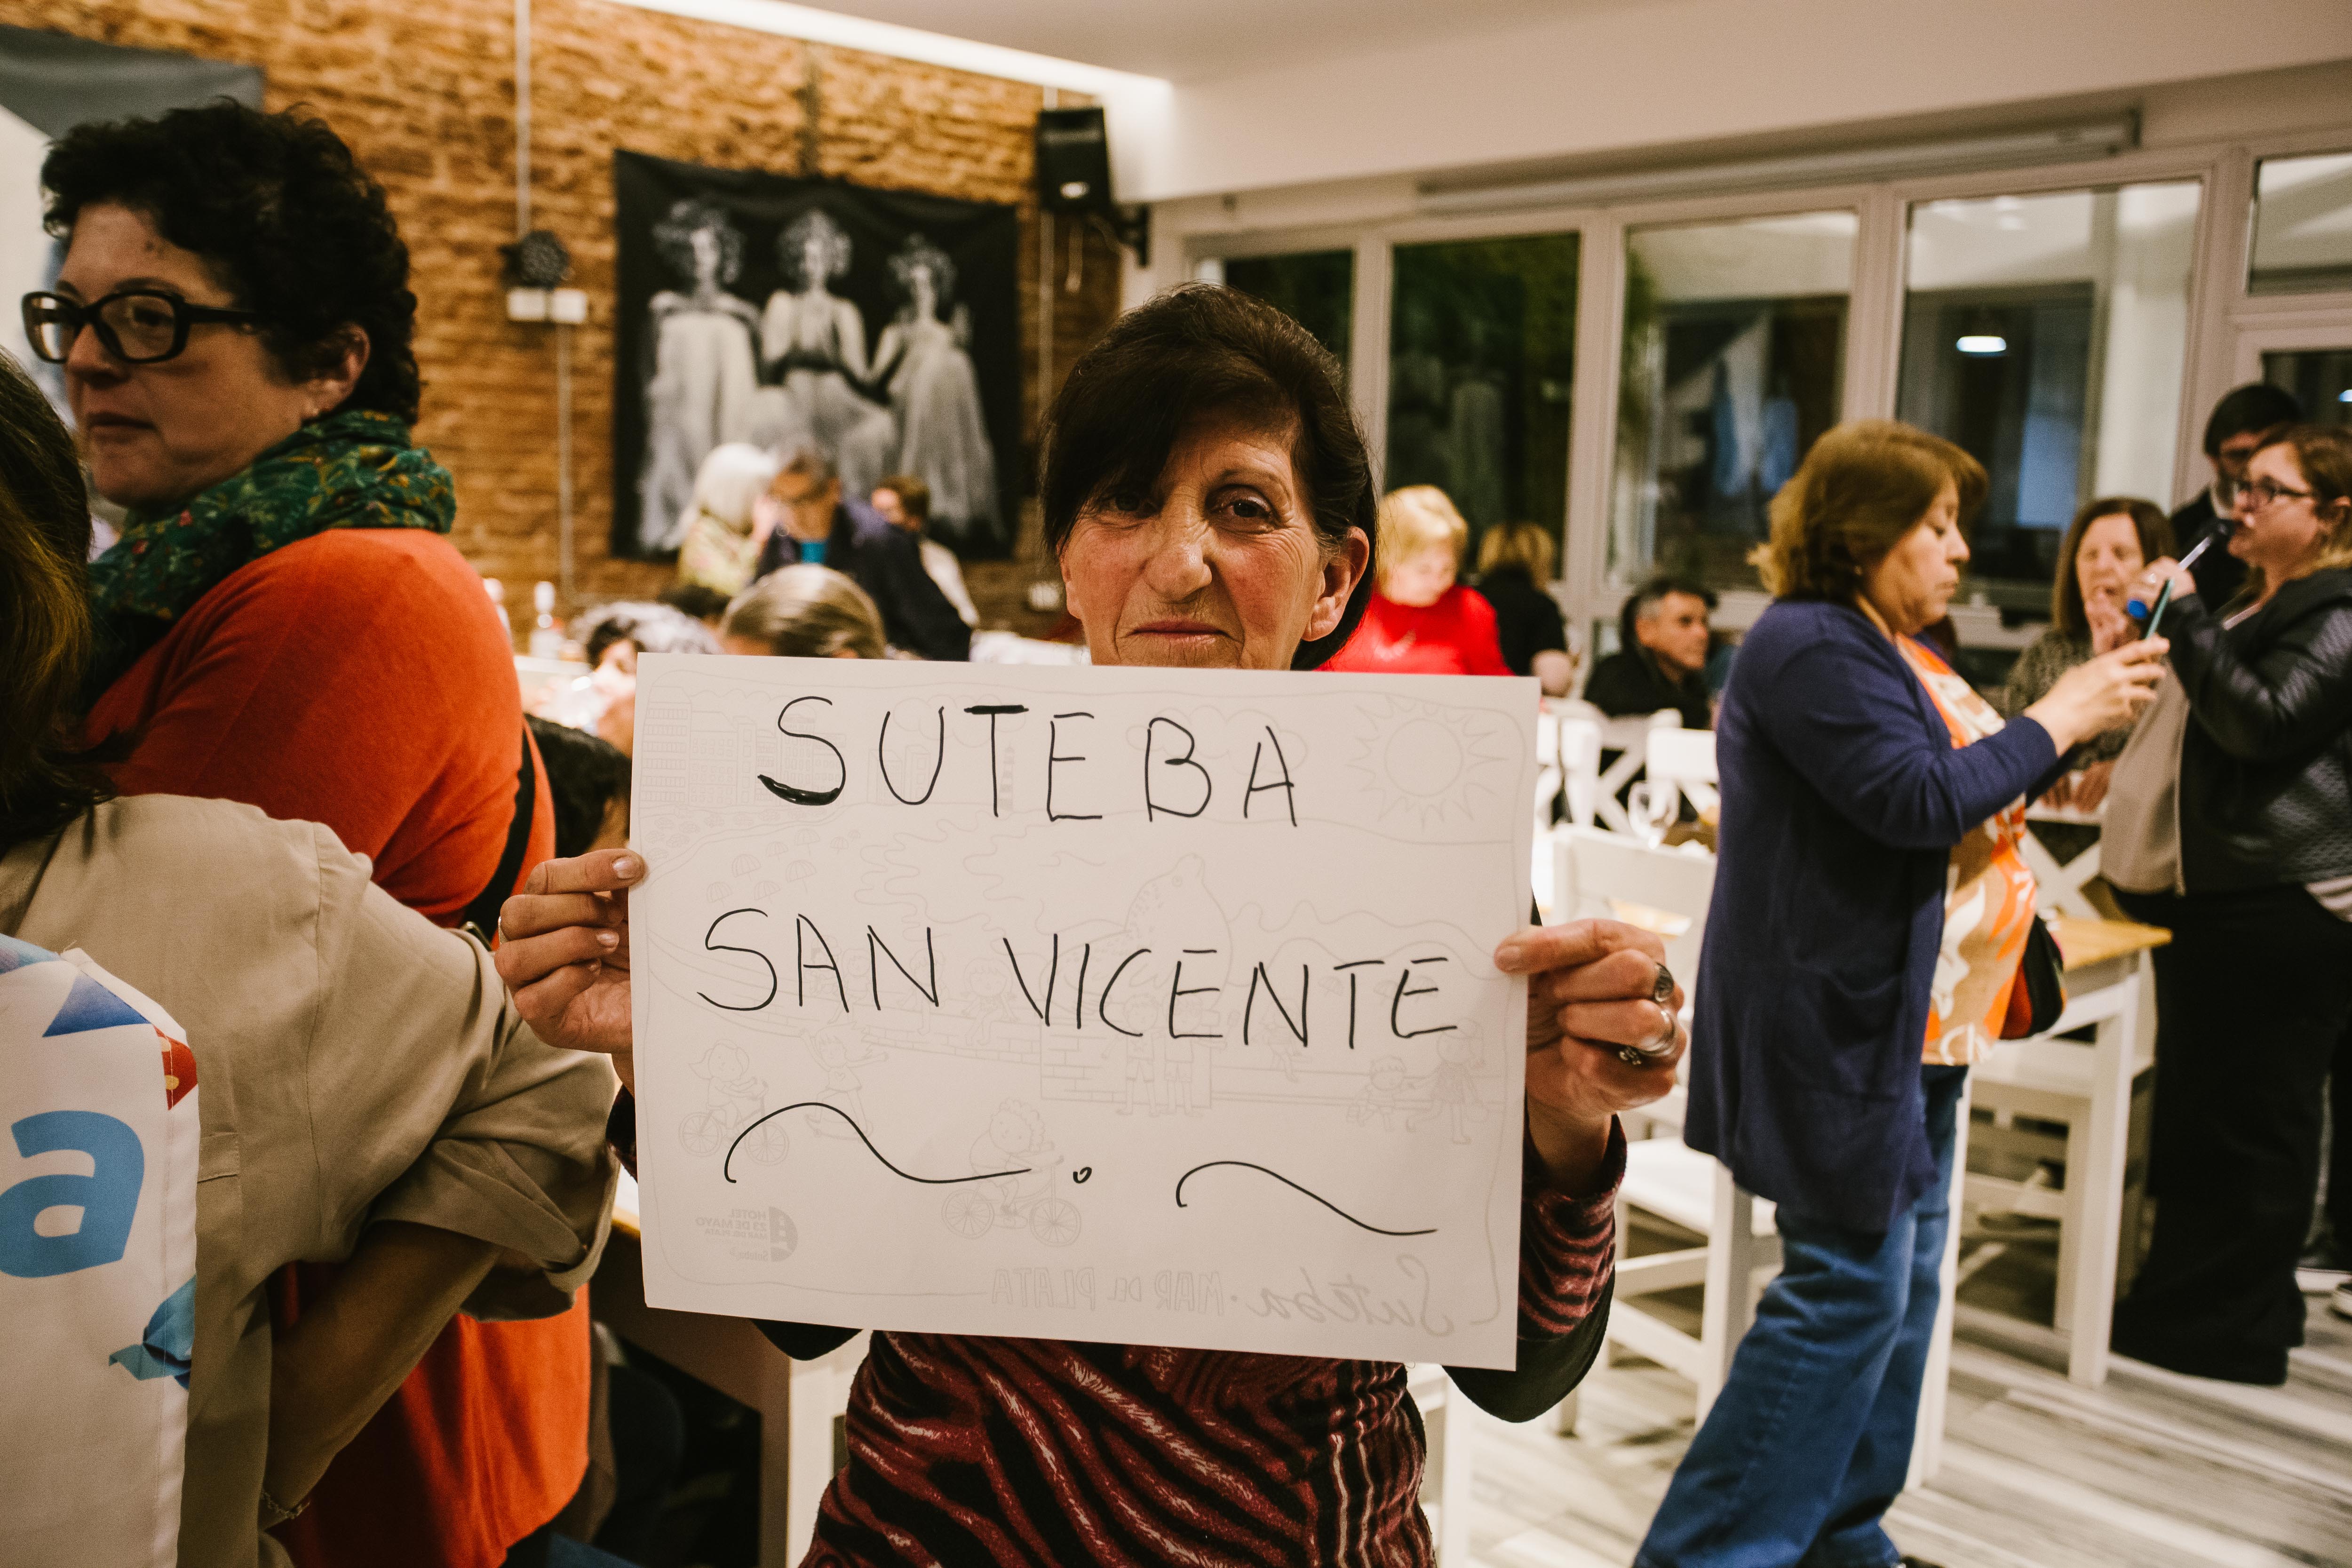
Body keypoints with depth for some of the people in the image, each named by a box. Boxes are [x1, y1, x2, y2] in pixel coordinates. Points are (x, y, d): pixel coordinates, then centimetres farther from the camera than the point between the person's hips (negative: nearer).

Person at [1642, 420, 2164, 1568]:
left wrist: (2080, 727, 6)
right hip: (1836, 1024, -11)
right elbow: (1916, 801, -23)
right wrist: (2055, 720, -14)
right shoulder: (1810, 647, -16)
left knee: (1901, 1280, 16)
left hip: (1913, 1020, 11)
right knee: (1850, 1286, -7)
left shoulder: (1902, 650, 16)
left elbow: (1969, 784, 19)